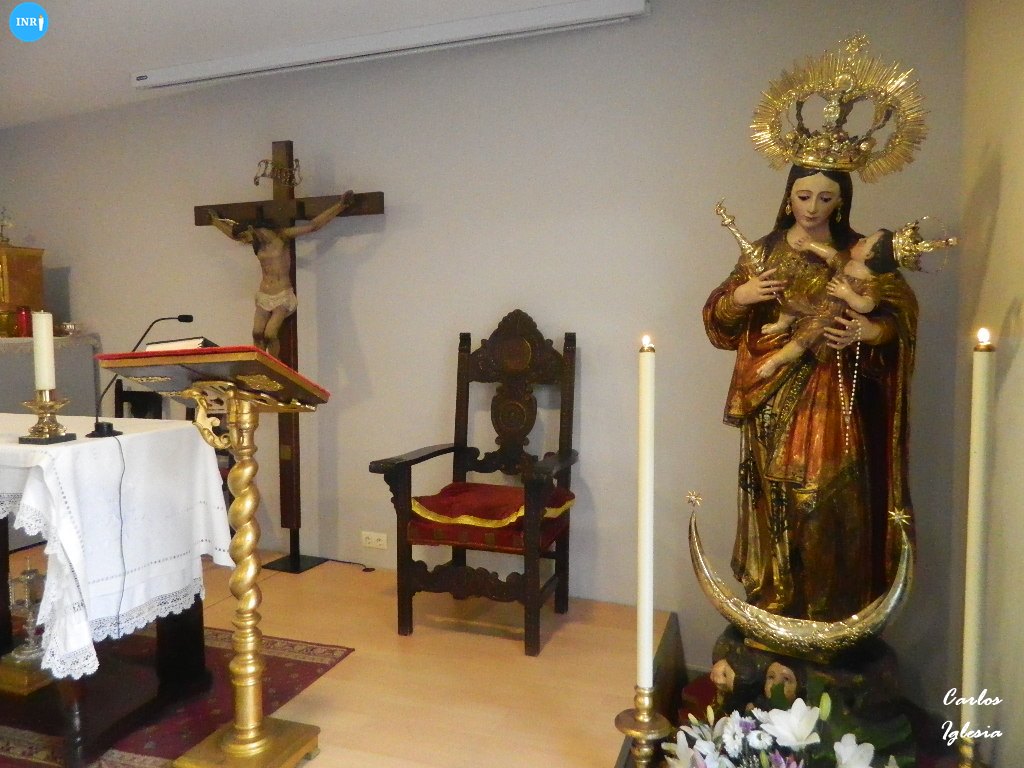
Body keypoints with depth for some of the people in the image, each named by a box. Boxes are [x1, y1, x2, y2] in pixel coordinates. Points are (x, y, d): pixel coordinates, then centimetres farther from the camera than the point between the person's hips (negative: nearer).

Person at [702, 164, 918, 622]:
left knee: (828, 505, -4)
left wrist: (865, 331, -23)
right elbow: (718, 318, 8)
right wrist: (740, 296, -13)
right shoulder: (764, 250, 7)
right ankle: (772, 609, 20)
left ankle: (830, 616, 13)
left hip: (832, 400, -1)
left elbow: (899, 315, -2)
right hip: (773, 401, 2)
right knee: (774, 501, 5)